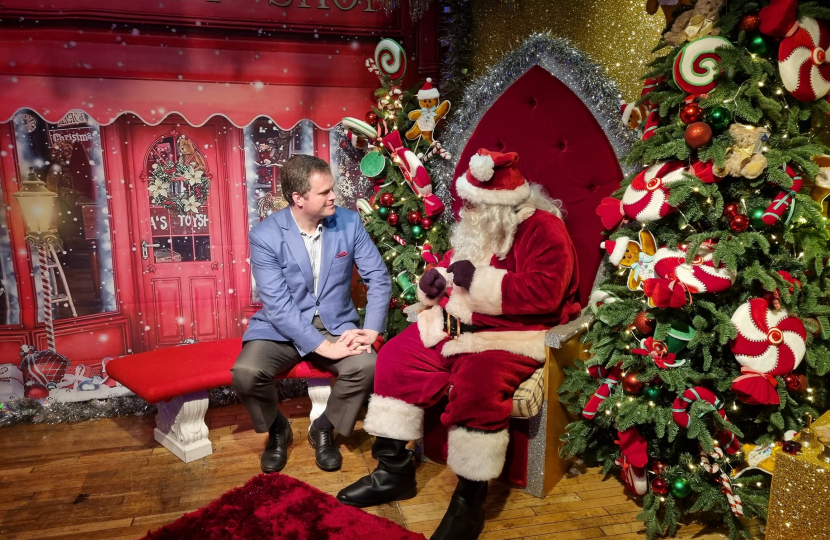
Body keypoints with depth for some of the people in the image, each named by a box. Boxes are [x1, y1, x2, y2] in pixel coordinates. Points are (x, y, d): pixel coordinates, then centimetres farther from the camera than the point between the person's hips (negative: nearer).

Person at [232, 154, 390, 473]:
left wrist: (372, 330, -17)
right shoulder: (265, 235, -15)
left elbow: (379, 277, -4)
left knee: (366, 365, -27)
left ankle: (323, 430, 4)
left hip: (336, 324, 2)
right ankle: (277, 429, 9)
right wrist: (323, 346, -27)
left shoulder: (349, 222, -7)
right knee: (245, 373, -27)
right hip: (281, 328, -1)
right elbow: (278, 305, -20)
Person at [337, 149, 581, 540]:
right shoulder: (477, 229, 12)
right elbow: (453, 271, 25)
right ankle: (394, 468, 5)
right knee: (396, 357, -3)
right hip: (456, 327, 8)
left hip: (510, 335, -8)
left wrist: (477, 279, -24)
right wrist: (434, 283, 1)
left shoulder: (542, 229, -14)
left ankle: (470, 499, -15)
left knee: (476, 384, -34)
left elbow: (543, 293, -26)